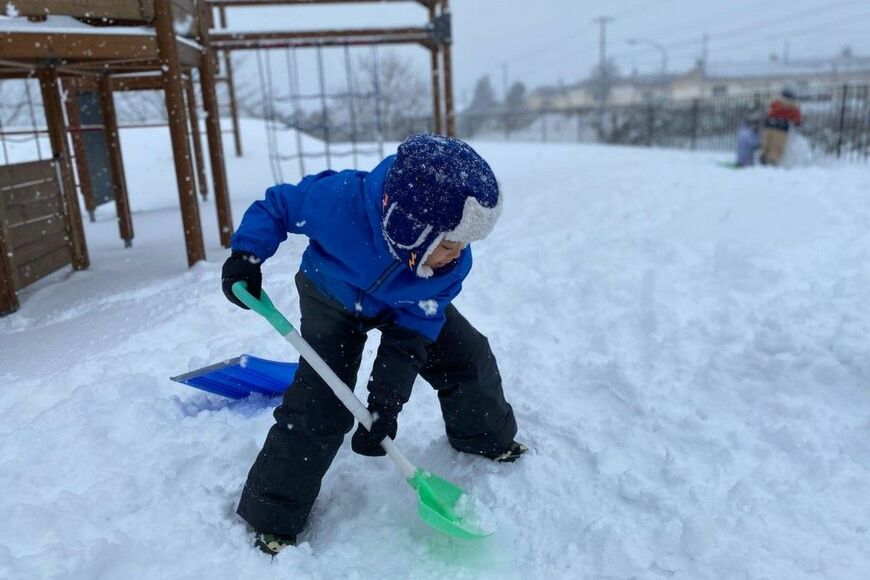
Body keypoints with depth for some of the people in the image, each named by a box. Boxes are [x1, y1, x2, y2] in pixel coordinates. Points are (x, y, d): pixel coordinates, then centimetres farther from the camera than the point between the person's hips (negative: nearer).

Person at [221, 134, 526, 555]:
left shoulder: (452, 261, -31)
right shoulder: (340, 201, -43)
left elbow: (411, 334, -24)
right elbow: (277, 204, -22)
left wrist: (387, 398, -28)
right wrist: (246, 255, -28)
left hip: (408, 304, 4)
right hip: (334, 297, -3)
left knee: (468, 356, 1)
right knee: (319, 404, -14)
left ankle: (489, 439, 32)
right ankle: (272, 517, 3)